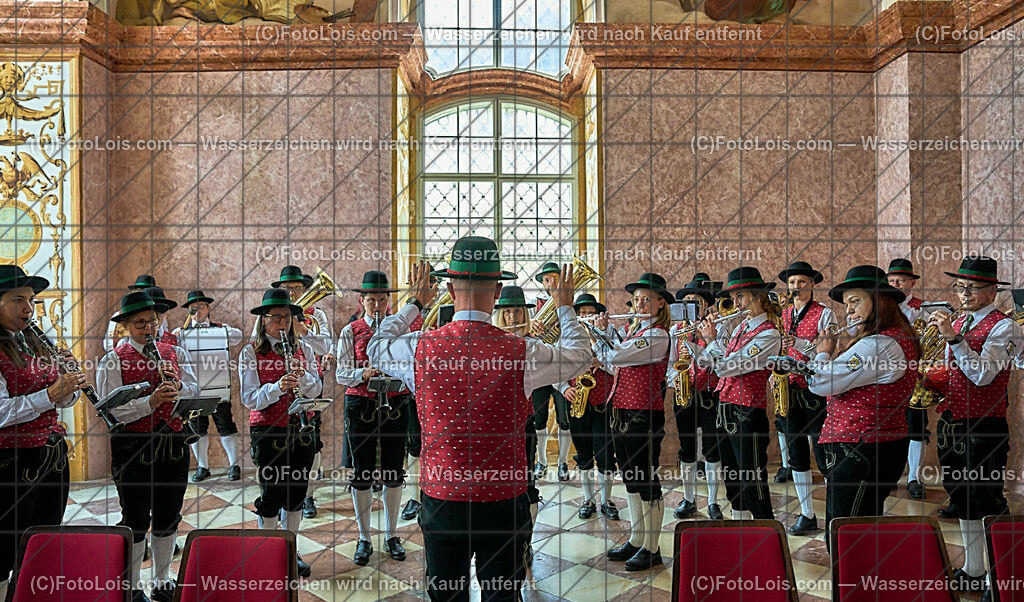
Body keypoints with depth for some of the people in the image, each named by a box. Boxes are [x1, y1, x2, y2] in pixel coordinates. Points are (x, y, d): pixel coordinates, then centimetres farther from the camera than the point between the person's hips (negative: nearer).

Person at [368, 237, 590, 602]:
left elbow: (376, 349, 14)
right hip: (503, 502, -1)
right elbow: (580, 355, 6)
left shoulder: (420, 348, -11)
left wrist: (414, 303, 26)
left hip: (440, 499, 2)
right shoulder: (522, 352, -16)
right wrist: (565, 307, 23)